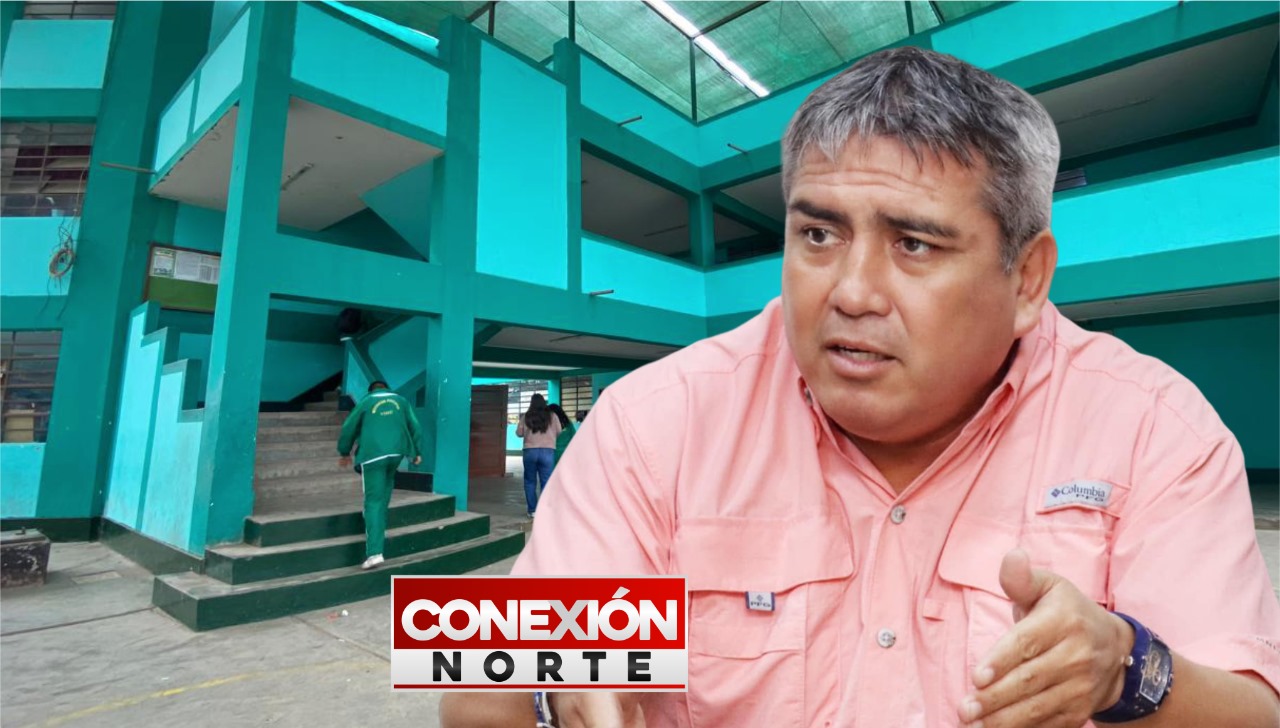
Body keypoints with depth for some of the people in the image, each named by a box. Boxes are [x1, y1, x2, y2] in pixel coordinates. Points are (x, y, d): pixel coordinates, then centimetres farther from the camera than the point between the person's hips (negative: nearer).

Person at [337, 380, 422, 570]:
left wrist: (344, 452, 27)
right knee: (387, 482, 31)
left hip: (373, 454, -3)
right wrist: (417, 451, 23)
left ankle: (374, 552, -14)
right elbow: (415, 426, 16)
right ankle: (380, 526, 27)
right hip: (396, 451, 3)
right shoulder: (401, 400, 17)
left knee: (373, 501, -4)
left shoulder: (365, 402, 11)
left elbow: (349, 428, 14)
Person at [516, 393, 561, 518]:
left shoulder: (526, 417, 2)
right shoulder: (552, 416, 1)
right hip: (548, 451, 0)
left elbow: (519, 433, 8)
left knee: (530, 482, 11)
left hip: (530, 451, 1)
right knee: (546, 482, 2)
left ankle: (533, 510, 11)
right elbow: (559, 432, 8)